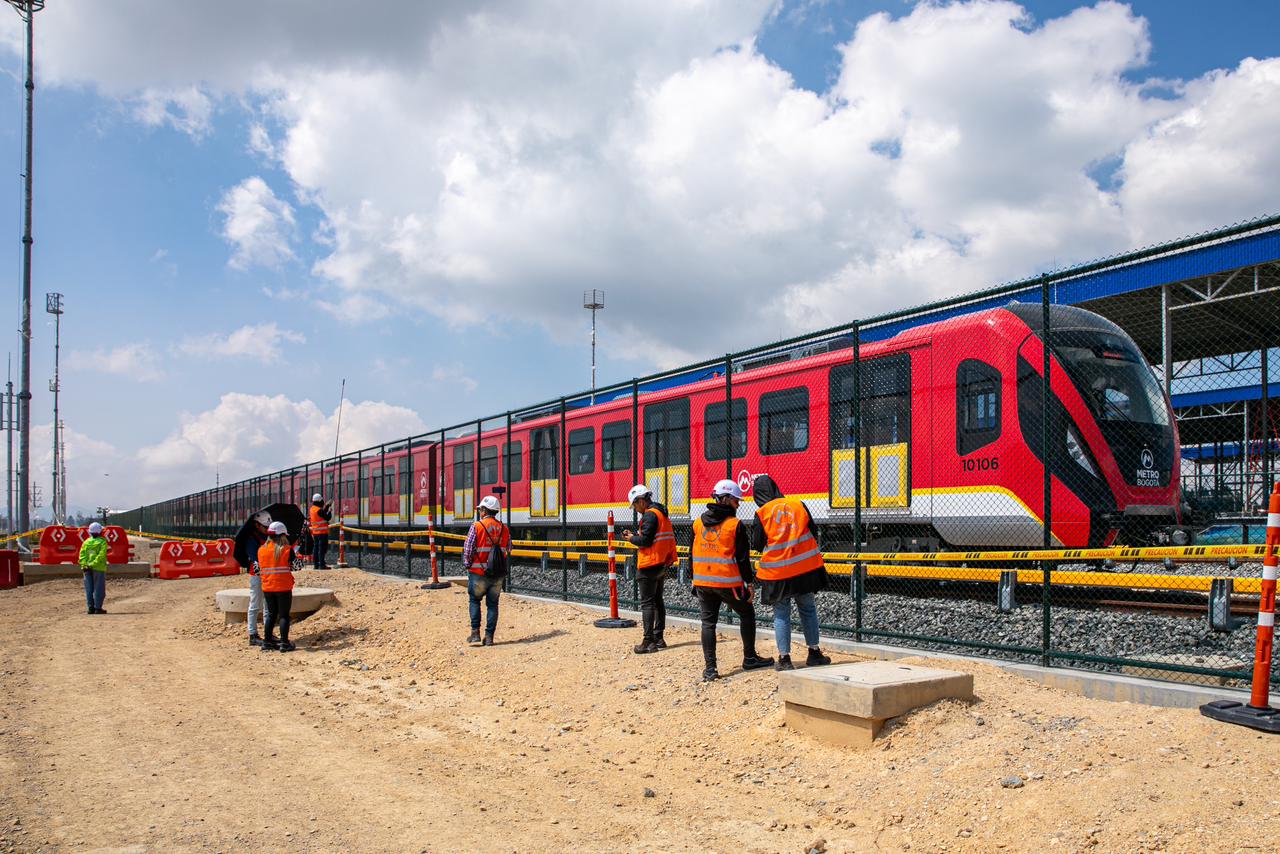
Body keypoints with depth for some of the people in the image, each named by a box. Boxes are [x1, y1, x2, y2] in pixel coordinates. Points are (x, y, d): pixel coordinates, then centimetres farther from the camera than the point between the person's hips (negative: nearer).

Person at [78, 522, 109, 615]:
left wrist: (84, 564, -6)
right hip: (98, 568, -4)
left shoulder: (86, 542, 9)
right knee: (99, 589, 0)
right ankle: (98, 608, -1)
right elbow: (101, 555, -16)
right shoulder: (102, 542, -5)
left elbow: (82, 554, 0)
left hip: (87, 568, 4)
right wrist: (93, 564, -17)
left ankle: (90, 607, 10)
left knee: (89, 589, 9)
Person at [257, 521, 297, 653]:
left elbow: (260, 569, 10)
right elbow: (293, 566, -4)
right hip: (283, 587, -5)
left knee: (271, 614, 17)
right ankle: (284, 644, 2)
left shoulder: (261, 550, 3)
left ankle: (267, 642, 18)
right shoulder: (287, 550, -10)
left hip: (267, 588, 5)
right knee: (284, 615, 3)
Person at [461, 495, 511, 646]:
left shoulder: (477, 526, -10)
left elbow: (468, 548, -9)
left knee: (474, 601, 13)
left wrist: (467, 564, 4)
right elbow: (508, 550, 9)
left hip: (478, 572, -3)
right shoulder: (504, 529, 3)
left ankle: (475, 632, 4)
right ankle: (489, 636, 7)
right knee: (492, 604, 8)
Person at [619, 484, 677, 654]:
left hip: (649, 566, -10)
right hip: (662, 566, 10)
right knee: (658, 601, 15)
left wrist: (632, 538, -3)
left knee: (647, 603, -6)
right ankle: (658, 638, 19)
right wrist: (635, 535, 12)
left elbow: (645, 540, -21)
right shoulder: (662, 514, 15)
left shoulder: (649, 515, -15)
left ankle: (648, 641, -6)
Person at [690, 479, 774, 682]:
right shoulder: (735, 525, -8)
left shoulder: (698, 523, 7)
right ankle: (749, 659, 22)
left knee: (708, 622, 7)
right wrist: (748, 582, -1)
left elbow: (694, 554, 11)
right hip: (727, 582, -4)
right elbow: (742, 558, -8)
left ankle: (709, 668, -1)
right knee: (747, 614, 16)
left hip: (702, 581, 4)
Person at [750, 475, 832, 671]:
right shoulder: (798, 505, 0)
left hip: (777, 572, -3)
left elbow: (757, 544, -5)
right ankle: (814, 653, 22)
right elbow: (812, 532, 7)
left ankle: (784, 658, 8)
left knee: (781, 614, 9)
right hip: (805, 567, 3)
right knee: (808, 610, 17)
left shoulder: (762, 513, -9)